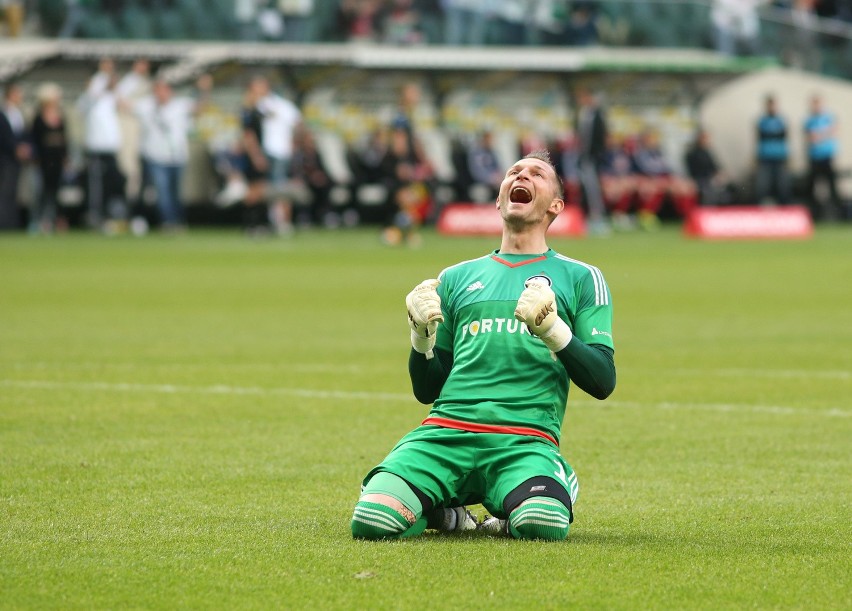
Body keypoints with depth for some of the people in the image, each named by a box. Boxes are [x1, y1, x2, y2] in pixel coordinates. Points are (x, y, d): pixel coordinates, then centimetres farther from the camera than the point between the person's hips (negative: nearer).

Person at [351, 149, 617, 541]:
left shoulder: (580, 278, 17)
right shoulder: (456, 278, 25)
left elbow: (603, 382, 6)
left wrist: (553, 329, -9)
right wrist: (422, 336, 4)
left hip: (525, 442, -2)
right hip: (446, 431, 2)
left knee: (543, 524, -36)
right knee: (371, 521, -27)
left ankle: (508, 516, 0)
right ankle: (445, 514, 6)